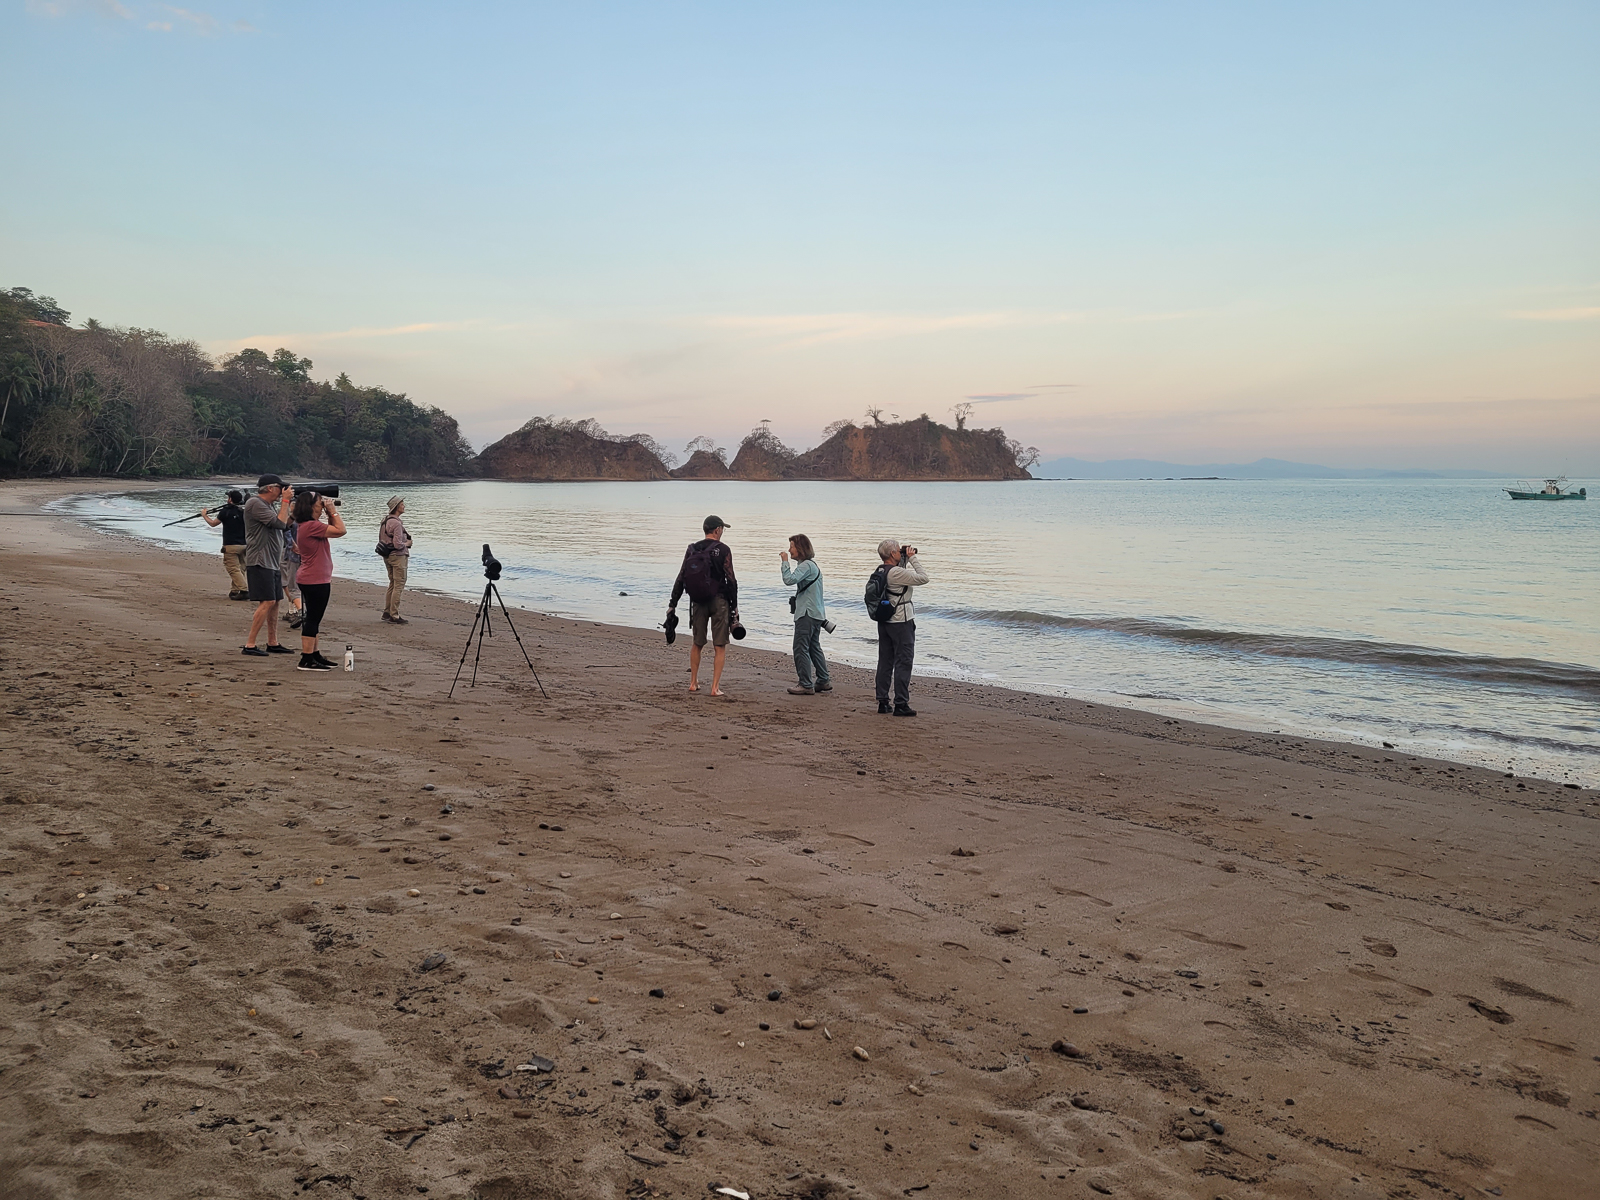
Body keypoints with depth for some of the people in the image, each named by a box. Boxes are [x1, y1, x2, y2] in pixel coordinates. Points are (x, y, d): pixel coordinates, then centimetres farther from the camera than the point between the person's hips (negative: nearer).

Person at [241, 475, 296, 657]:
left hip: (272, 563, 10)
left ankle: (273, 643, 18)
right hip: (260, 562, -10)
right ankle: (250, 645, -13)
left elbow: (286, 523, 23)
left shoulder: (266, 505, 19)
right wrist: (285, 501, -11)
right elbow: (280, 523, -18)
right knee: (267, 602, -15)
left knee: (274, 602, 12)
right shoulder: (255, 503, -13)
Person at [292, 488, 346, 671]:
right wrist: (333, 511, -9)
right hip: (316, 580, -11)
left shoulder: (306, 525, 13)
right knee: (313, 619, -7)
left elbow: (332, 529, 24)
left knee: (313, 618, 17)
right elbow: (340, 530, -19)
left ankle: (314, 655, 26)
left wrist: (330, 514, 12)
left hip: (311, 579, 11)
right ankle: (307, 660, -4)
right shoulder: (311, 526, -19)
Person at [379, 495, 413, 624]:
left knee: (392, 584, 18)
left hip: (387, 556, 10)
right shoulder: (396, 523, -20)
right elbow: (398, 544, -25)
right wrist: (407, 543, -5)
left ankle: (387, 612, 23)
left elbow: (382, 539, 19)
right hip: (398, 556, -10)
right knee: (399, 586, -6)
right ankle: (394, 616, -6)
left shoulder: (385, 520, 10)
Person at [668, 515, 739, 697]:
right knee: (719, 647, 1)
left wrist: (672, 605, 9)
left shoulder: (692, 549, 5)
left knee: (697, 644, 18)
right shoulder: (723, 550, -7)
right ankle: (715, 687, -2)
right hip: (719, 600, -4)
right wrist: (735, 607, -4)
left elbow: (680, 579, 5)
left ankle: (693, 683, 24)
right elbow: (731, 580, -10)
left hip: (698, 601, 4)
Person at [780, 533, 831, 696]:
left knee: (801, 649, -8)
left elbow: (790, 580, -28)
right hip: (816, 613, 11)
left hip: (807, 614, -11)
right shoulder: (812, 565, 18)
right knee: (814, 647, 16)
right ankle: (823, 681, 20)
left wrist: (784, 562, -17)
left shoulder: (806, 565, -15)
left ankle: (806, 684, -6)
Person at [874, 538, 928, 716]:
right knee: (903, 663, -3)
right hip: (901, 622, -9)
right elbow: (923, 578, -16)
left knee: (885, 662, 12)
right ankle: (901, 704, -2)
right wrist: (912, 558, -9)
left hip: (884, 622, 9)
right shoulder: (897, 573, -20)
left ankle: (882, 702, 17)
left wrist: (906, 559, 13)